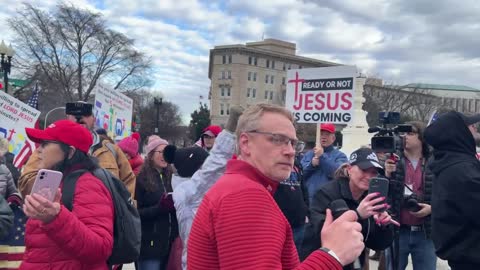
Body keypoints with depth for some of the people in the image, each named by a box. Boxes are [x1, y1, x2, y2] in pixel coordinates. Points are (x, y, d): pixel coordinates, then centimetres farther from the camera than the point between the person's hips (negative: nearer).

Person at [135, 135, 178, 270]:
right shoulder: (141, 179, -6)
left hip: (170, 243, 5)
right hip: (150, 245, -5)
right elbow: (135, 213, -9)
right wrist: (159, 208, -22)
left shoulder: (170, 177, 10)